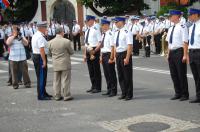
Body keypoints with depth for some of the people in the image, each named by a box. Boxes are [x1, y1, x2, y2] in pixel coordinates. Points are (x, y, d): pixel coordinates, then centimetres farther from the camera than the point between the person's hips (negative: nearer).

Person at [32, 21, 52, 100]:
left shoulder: (35, 35, 14)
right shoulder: (40, 37, -19)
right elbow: (41, 50, -24)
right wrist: (44, 61, -23)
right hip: (40, 57, -11)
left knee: (40, 76, 18)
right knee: (41, 77, -5)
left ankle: (43, 93, 30)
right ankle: (41, 95, 0)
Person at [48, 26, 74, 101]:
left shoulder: (50, 42, -2)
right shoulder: (66, 41, -13)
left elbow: (50, 54, 8)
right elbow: (71, 52, -4)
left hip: (55, 65, 4)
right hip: (65, 64, -4)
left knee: (56, 81, 11)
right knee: (66, 80, 3)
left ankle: (57, 96, 16)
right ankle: (67, 96, 6)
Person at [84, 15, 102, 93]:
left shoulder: (96, 30, -11)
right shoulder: (87, 31, 13)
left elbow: (100, 43, -14)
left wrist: (94, 51, -21)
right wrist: (85, 54, 15)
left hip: (95, 51, -8)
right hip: (88, 51, 8)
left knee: (96, 69, 0)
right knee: (90, 69, 13)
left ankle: (98, 88, 8)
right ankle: (93, 86, 23)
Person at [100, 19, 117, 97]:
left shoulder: (110, 34, -16)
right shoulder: (103, 34, 11)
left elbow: (112, 47, -19)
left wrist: (111, 58, -20)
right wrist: (101, 56, 14)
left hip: (109, 55, -9)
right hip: (104, 55, 9)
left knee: (111, 73, 2)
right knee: (106, 73, 15)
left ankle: (113, 91, 12)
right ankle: (109, 90, 26)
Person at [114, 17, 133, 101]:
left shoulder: (126, 32, -15)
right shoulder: (116, 33, 11)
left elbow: (130, 46, -19)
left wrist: (127, 58, -23)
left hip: (125, 54, -8)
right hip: (118, 54, 8)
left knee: (127, 75, 2)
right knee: (120, 75, 14)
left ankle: (129, 94, 13)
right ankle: (123, 93, 25)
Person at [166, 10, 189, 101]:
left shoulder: (182, 27, -12)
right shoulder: (171, 29, 13)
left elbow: (185, 42, -14)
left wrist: (185, 55, -17)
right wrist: (168, 54, 16)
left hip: (179, 52, -8)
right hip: (172, 52, 8)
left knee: (181, 74, 0)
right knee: (174, 74, 12)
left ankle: (185, 94, 11)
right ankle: (178, 93, 23)